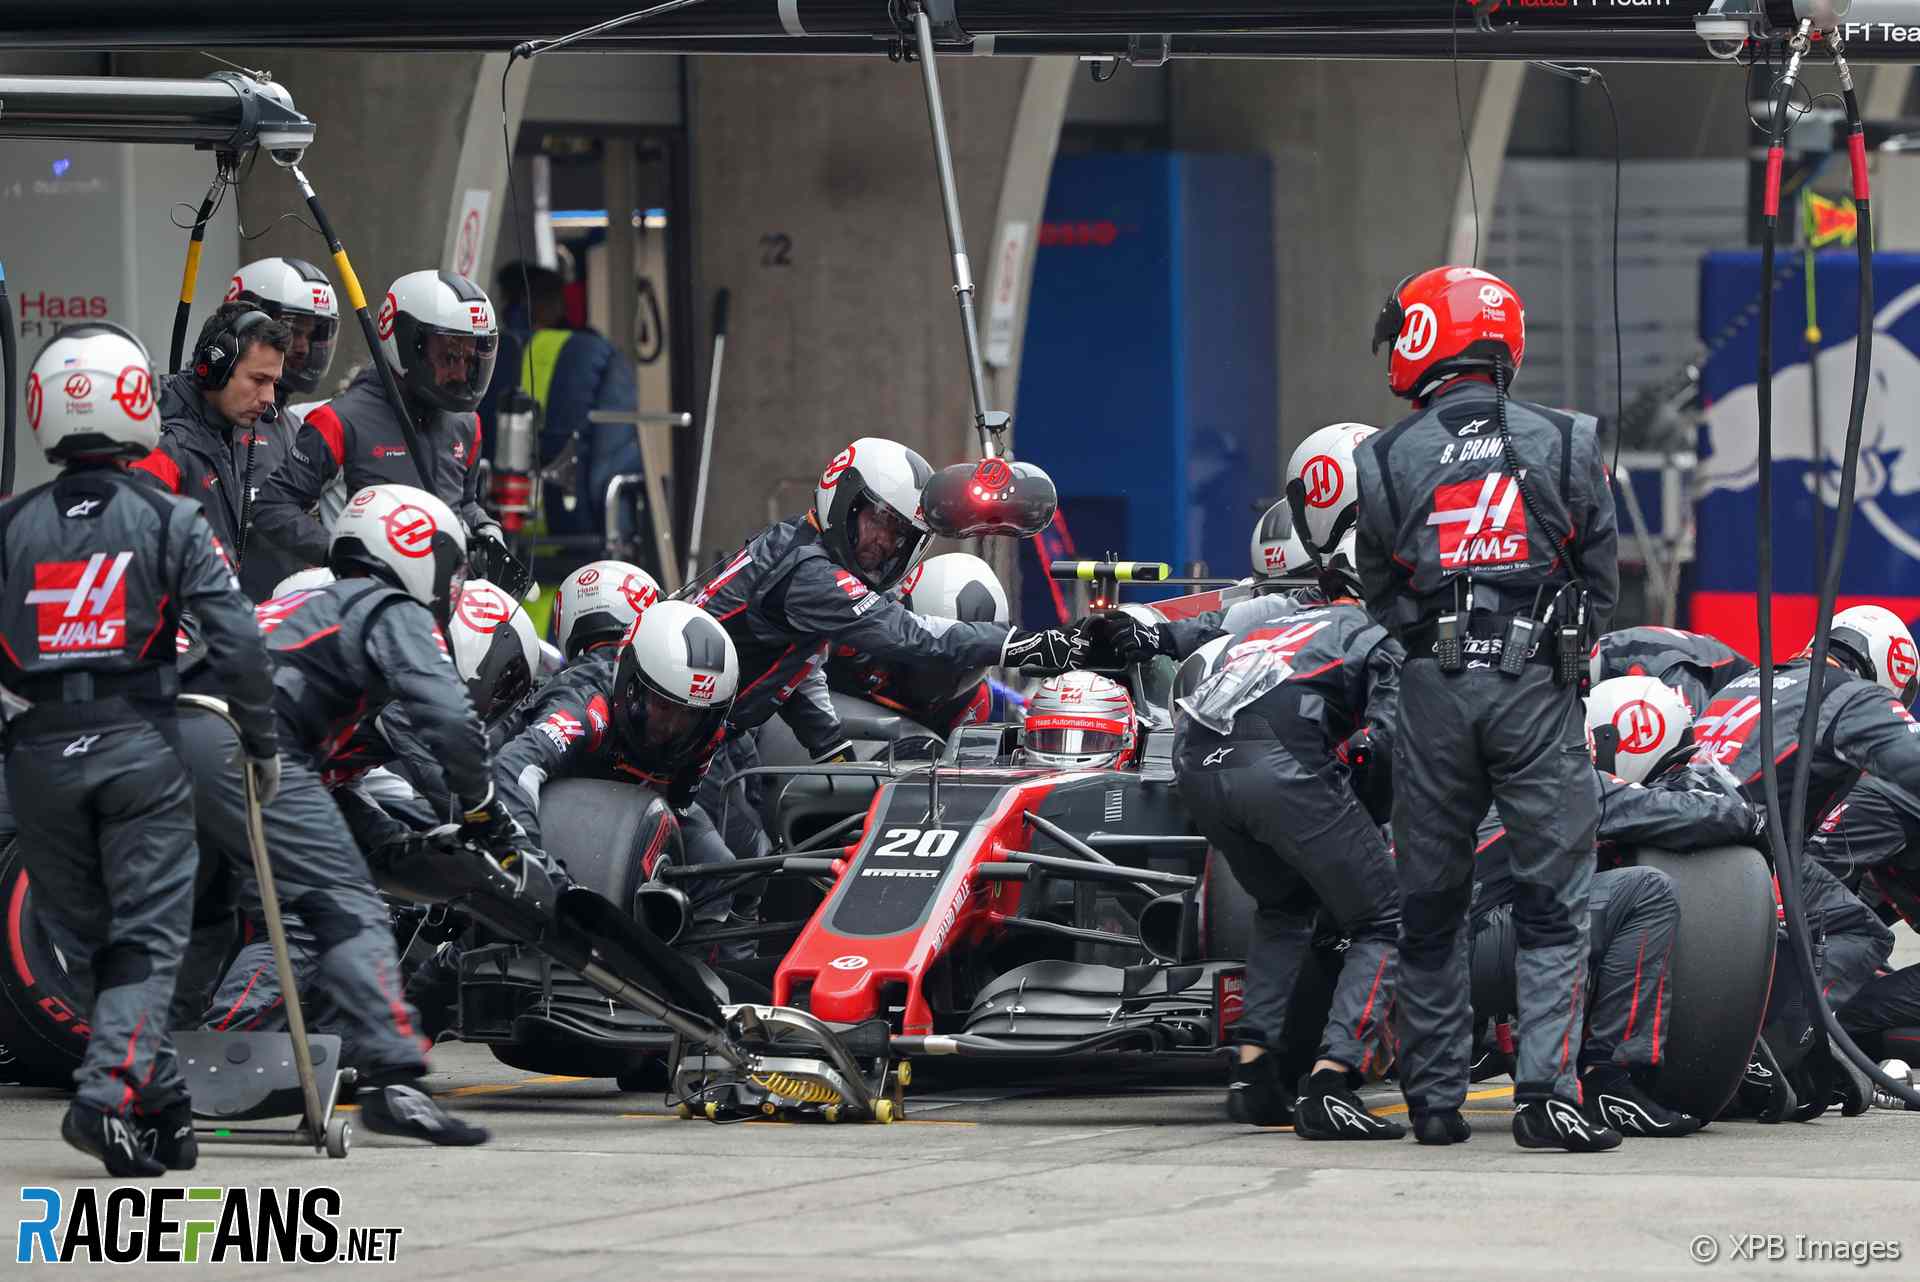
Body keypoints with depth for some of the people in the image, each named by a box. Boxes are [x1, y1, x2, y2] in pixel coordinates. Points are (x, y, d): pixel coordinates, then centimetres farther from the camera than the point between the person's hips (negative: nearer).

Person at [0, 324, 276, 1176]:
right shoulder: (172, 522, -4)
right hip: (139, 746, -2)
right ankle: (109, 1093, -18)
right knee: (148, 938, 0)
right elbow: (236, 641, -9)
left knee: (87, 941, 15)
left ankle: (162, 1104, 18)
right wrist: (262, 742, 3)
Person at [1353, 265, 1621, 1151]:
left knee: (1431, 905, 11)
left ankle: (1434, 1100, 14)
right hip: (1538, 685, -1)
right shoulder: (1564, 445, 2)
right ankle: (1546, 1092, -12)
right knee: (1553, 903, 0)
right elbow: (1602, 582, 8)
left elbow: (1381, 593, 8)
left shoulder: (1386, 461, 1)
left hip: (1432, 687, 1)